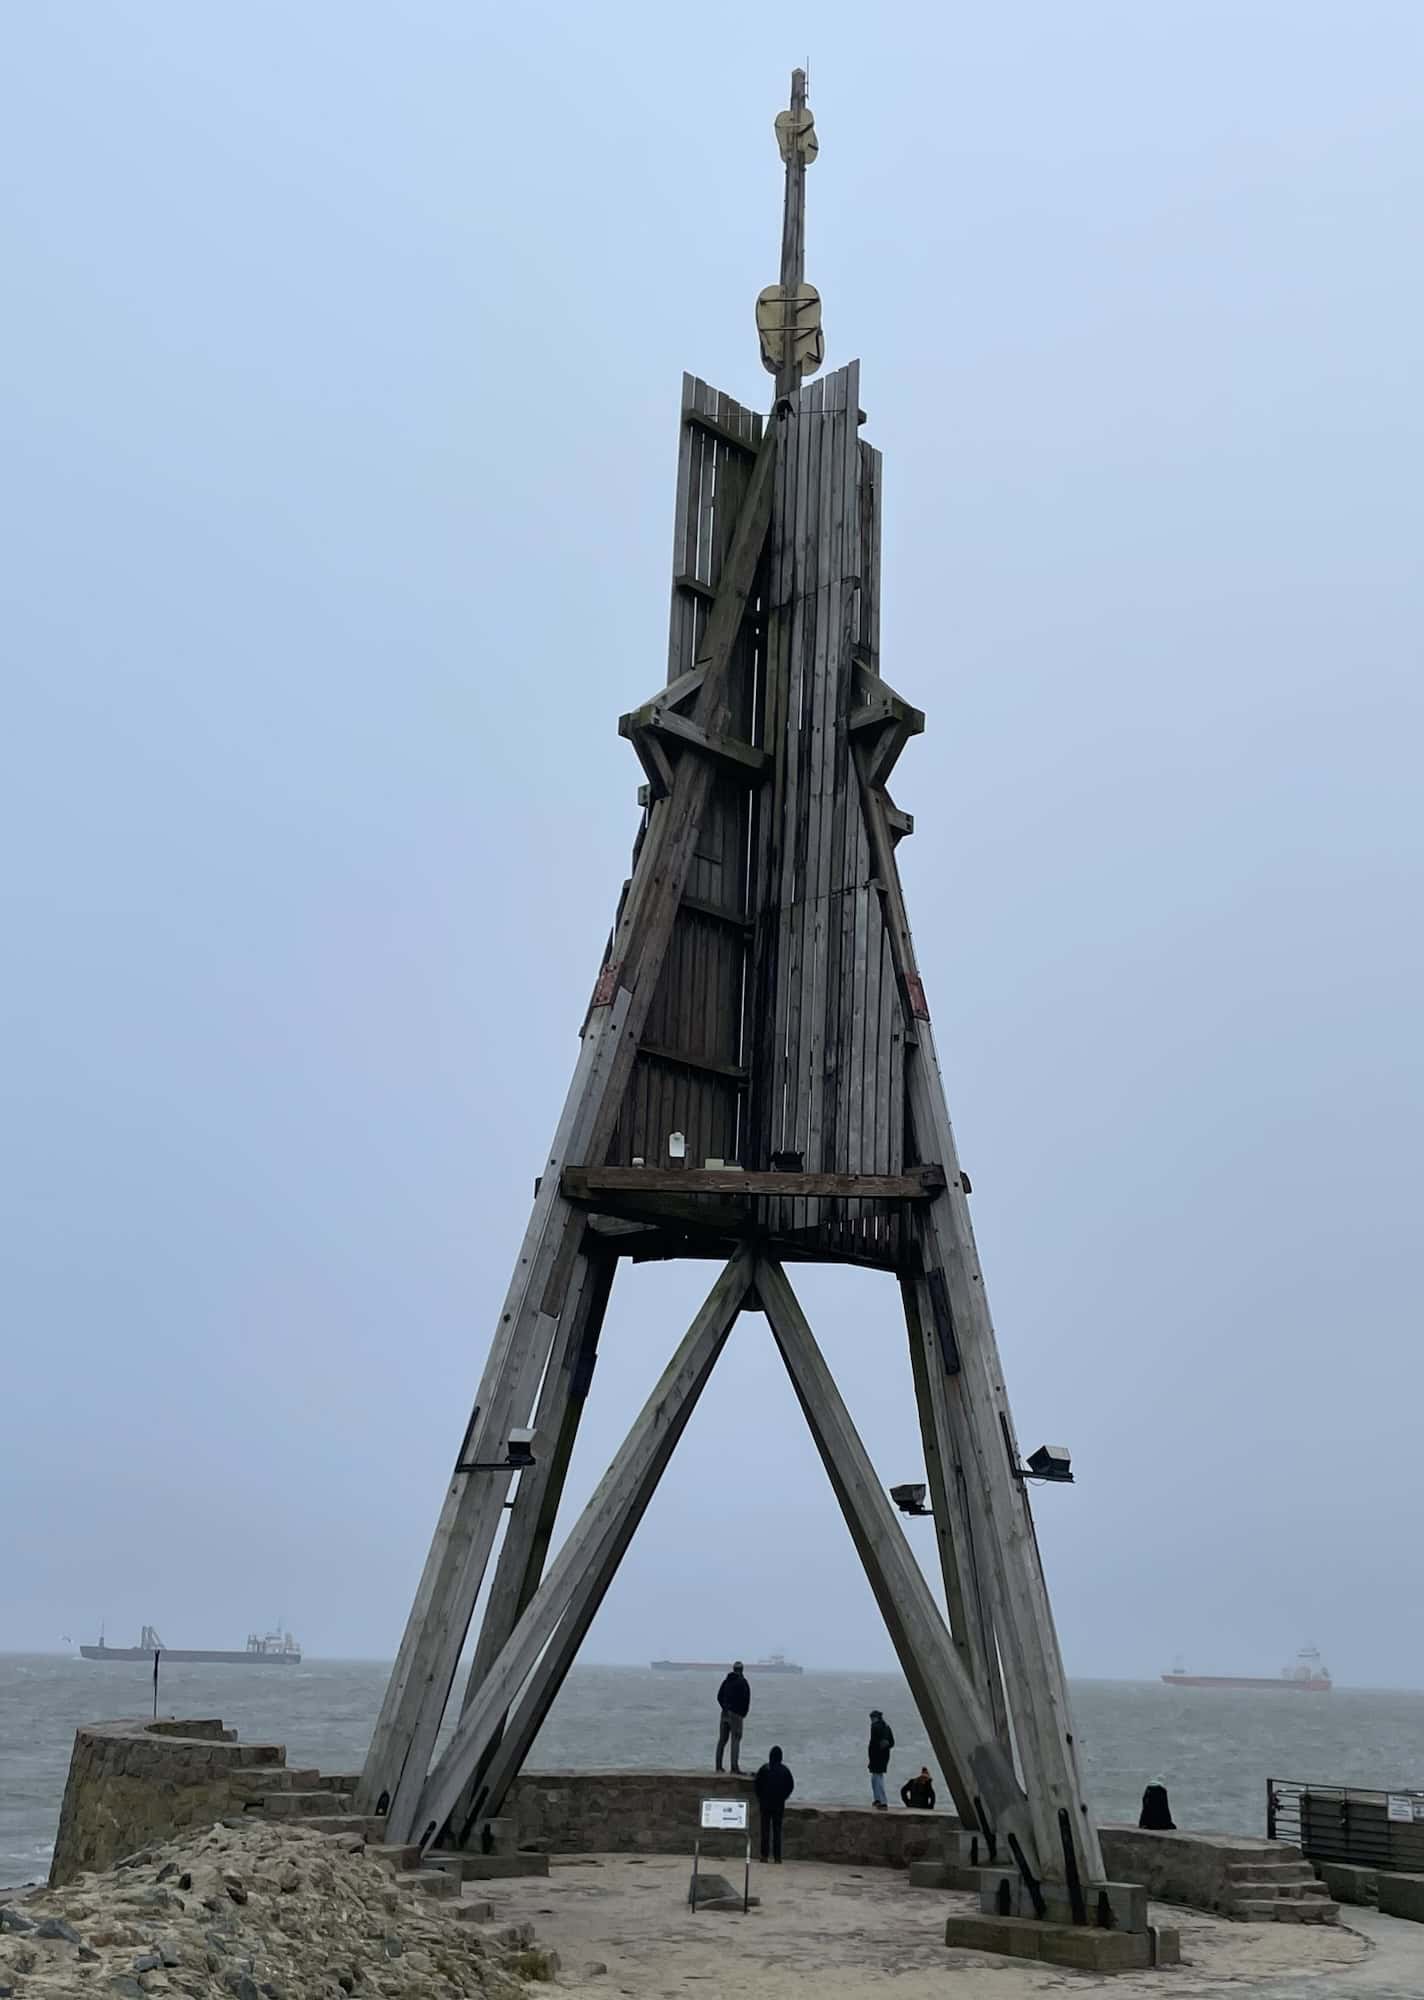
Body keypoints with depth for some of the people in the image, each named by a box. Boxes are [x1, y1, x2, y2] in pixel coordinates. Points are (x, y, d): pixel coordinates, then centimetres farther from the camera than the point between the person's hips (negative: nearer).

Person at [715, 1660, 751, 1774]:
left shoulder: (727, 1680, 11)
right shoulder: (743, 1682, -8)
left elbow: (719, 1696, 11)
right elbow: (746, 1700, -11)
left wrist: (725, 1708, 9)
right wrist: (744, 1714, 2)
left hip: (725, 1712, 6)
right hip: (736, 1714, -6)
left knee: (722, 1739, 12)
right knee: (735, 1739, -6)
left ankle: (718, 1766, 14)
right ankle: (735, 1767, -13)